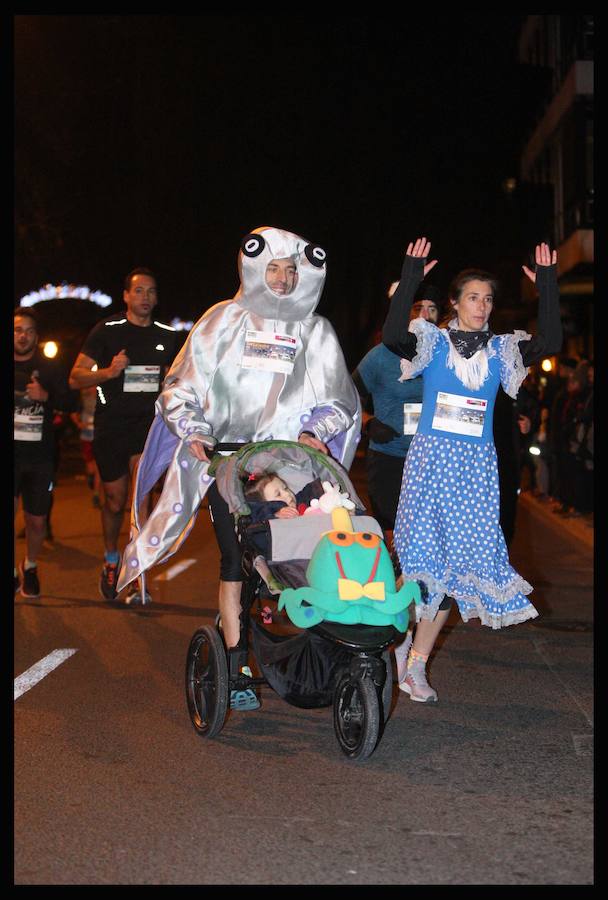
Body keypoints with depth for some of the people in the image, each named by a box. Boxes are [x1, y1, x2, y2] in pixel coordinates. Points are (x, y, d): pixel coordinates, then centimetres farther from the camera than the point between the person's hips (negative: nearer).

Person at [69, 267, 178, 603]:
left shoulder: (166, 336, 8)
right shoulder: (107, 330, -3)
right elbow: (76, 378, -5)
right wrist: (108, 372, -22)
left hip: (149, 421, 1)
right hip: (112, 424, -1)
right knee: (115, 500, 9)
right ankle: (111, 561, 37)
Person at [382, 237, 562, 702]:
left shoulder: (501, 350, 8)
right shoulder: (432, 341, 0)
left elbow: (550, 343, -6)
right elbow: (392, 335, -19)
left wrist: (548, 288, -13)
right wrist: (410, 280, -25)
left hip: (476, 467, 3)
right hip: (430, 457, -3)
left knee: (456, 563, 2)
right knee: (424, 557, -8)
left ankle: (417, 666, 11)